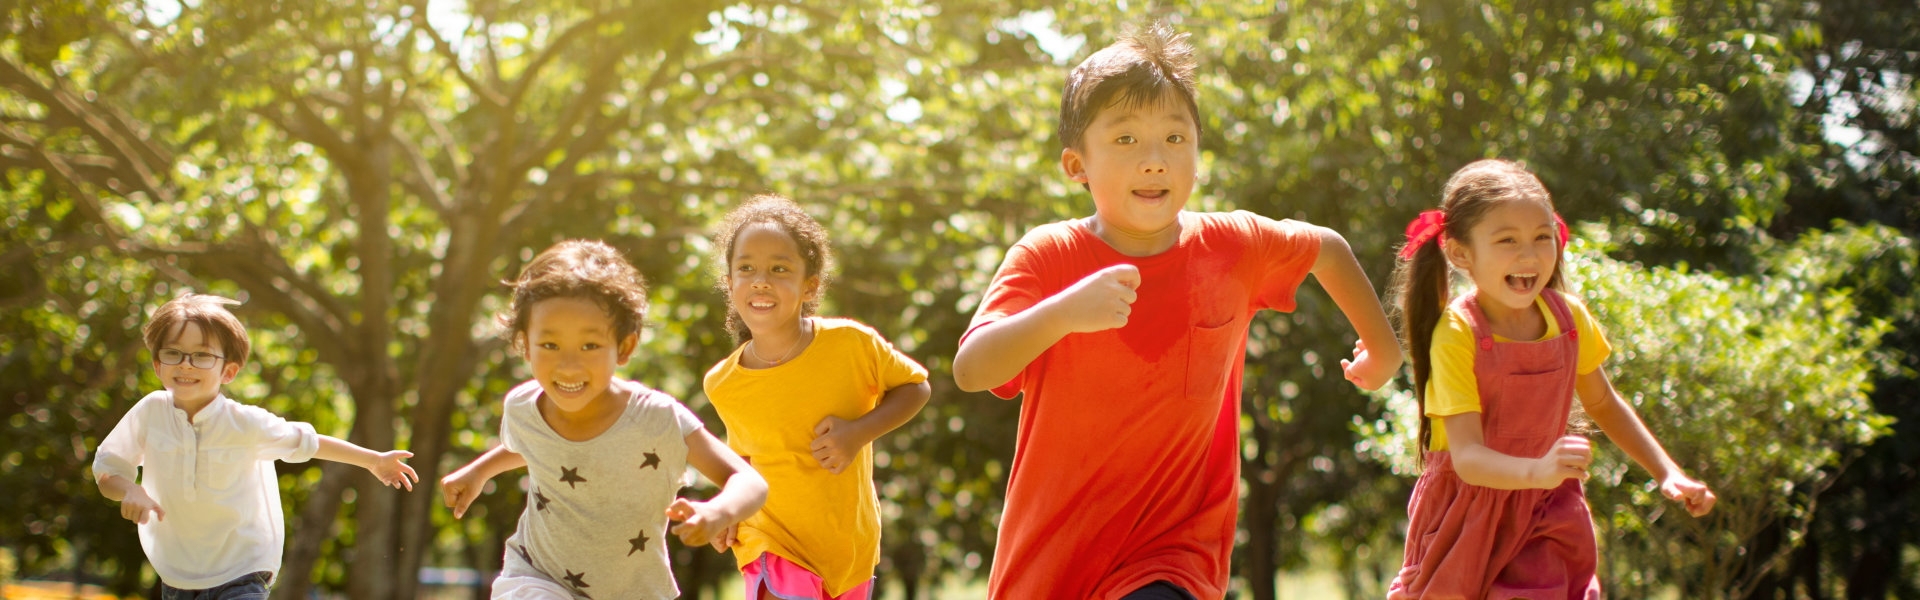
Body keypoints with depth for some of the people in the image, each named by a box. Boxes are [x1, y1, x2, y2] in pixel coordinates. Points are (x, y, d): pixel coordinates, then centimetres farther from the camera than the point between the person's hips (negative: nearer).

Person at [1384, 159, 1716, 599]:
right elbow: (1467, 457, -29)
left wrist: (1667, 473, 7)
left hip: (1544, 512, 3)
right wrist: (1539, 471, -46)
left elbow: (1603, 404, 14)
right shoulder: (1457, 334, -21)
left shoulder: (1567, 316, -5)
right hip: (1466, 515, -3)